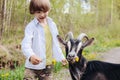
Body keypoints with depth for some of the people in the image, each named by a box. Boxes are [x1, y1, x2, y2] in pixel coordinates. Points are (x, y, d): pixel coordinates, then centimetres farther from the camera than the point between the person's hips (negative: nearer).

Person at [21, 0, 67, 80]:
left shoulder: (52, 25, 8)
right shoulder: (31, 26, -11)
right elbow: (26, 44, -24)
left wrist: (61, 57, 26)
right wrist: (31, 56, -44)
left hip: (47, 66, 5)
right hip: (33, 66, -5)